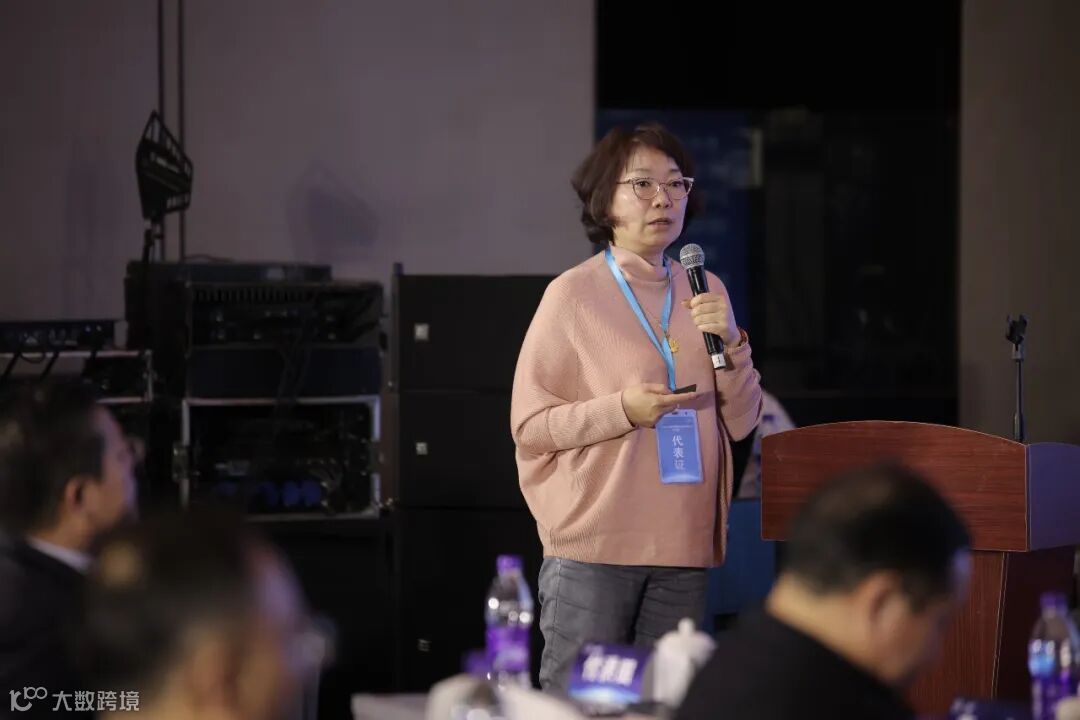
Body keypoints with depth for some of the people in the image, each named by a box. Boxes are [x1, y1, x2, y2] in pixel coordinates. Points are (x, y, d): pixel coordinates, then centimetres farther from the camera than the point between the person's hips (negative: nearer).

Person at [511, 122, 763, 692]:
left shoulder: (705, 294, 9)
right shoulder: (574, 294, -4)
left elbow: (740, 423, 10)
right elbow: (529, 425, -6)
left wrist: (730, 345, -6)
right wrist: (622, 410, -19)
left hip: (683, 547, 4)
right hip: (595, 544, -4)